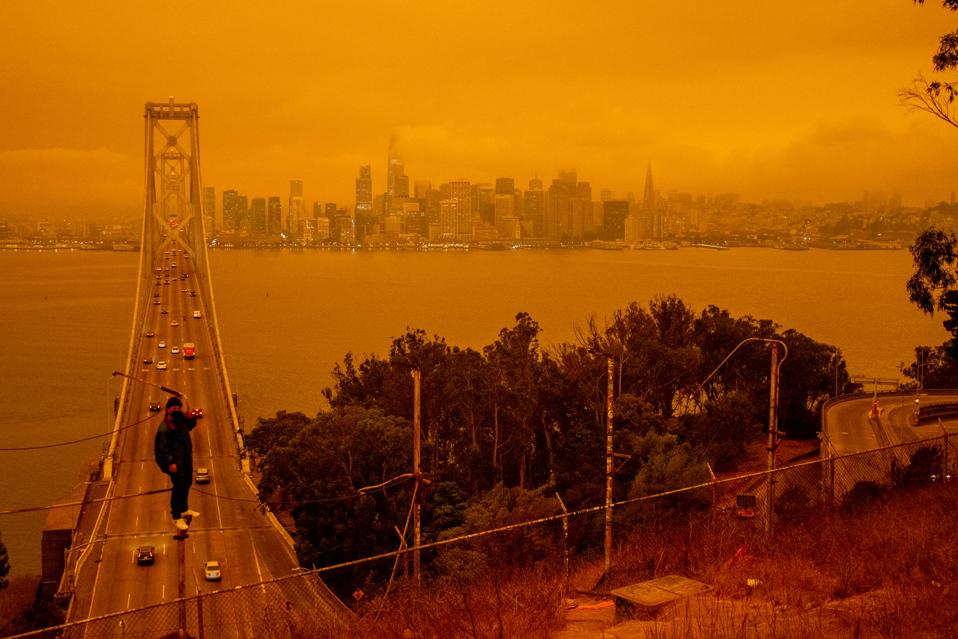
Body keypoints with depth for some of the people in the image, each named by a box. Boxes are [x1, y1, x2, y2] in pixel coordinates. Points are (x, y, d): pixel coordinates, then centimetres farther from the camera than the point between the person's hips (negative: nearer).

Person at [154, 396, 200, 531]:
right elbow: (163, 448, -23)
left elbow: (190, 425, 20)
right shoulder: (164, 428, -23)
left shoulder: (181, 419, 0)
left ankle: (184, 509, 42)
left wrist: (191, 418, -1)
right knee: (179, 488, -5)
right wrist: (170, 463, -27)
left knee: (187, 484, 22)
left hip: (186, 459, 9)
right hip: (176, 462, -9)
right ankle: (176, 517, 7)